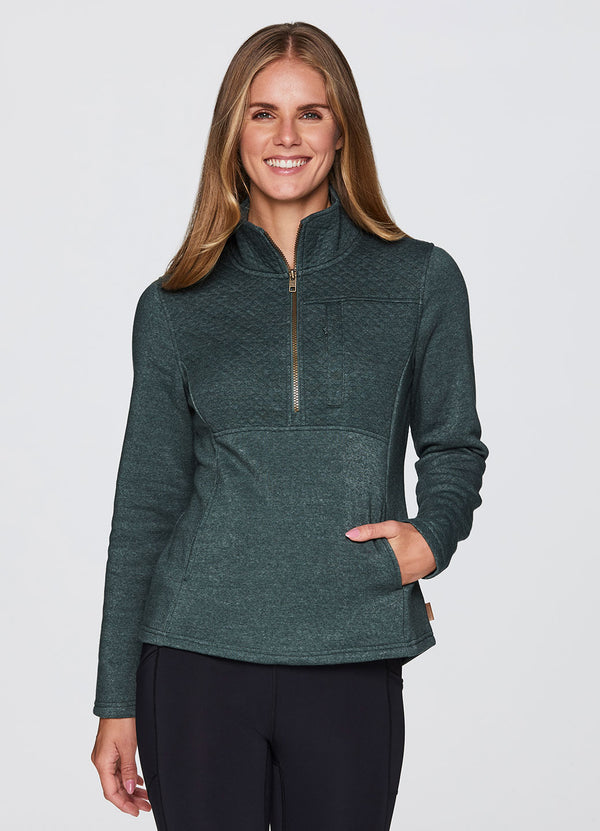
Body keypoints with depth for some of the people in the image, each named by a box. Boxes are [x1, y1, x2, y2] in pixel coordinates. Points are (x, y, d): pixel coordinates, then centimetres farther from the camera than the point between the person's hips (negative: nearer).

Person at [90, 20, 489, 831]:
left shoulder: (421, 280, 3)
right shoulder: (175, 307, 5)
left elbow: (453, 447, 13)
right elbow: (145, 504, 7)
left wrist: (432, 538, -9)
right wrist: (116, 703, 6)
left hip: (352, 667, 0)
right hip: (197, 657, 0)